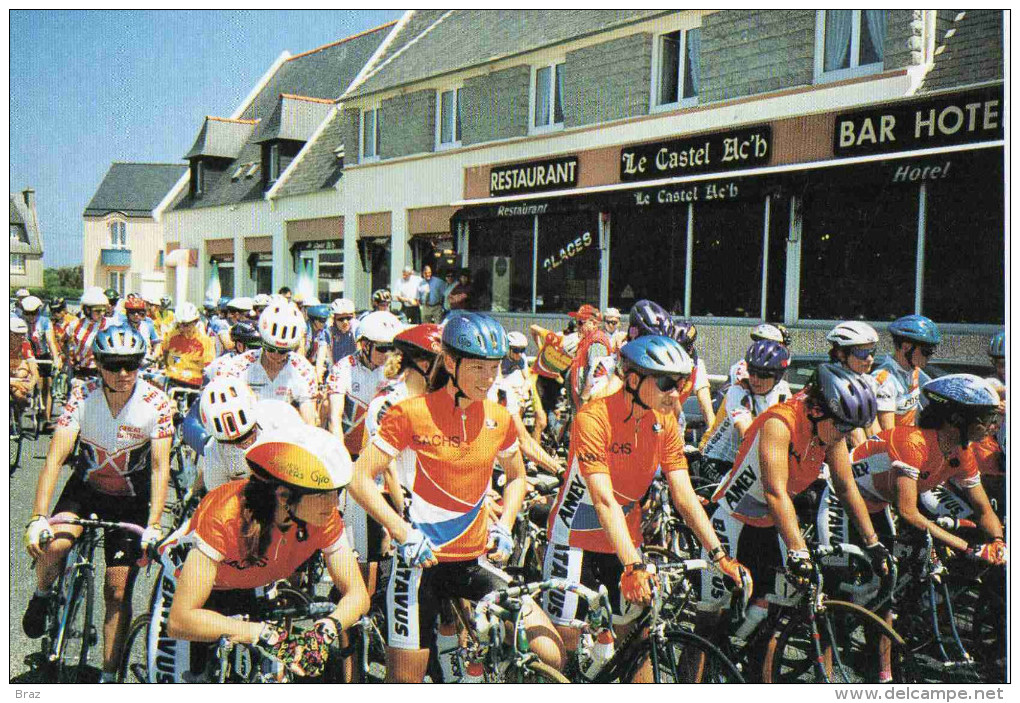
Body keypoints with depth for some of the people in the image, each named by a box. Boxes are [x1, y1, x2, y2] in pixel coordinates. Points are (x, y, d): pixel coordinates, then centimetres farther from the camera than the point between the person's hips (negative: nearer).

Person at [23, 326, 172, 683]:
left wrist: (154, 525, -29)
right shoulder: (83, 396, -19)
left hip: (131, 500, -1)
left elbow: (160, 467, -20)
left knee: (118, 593, -2)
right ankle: (41, 596, 6)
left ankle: (107, 677, 14)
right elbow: (55, 457, -24)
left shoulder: (156, 402, -20)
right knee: (54, 544, -29)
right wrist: (38, 518, -33)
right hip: (85, 488, 1)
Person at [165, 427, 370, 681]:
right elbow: (179, 620, -42)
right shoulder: (225, 516, -39)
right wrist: (266, 634, -48)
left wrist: (324, 630, -43)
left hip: (260, 594, 3)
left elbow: (358, 593, -23)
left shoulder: (325, 518, -26)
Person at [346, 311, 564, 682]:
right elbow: (360, 479, -10)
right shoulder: (412, 413, -11)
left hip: (474, 562, 4)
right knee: (404, 679, 2)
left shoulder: (499, 419, 2)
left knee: (551, 655, -5)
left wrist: (503, 526, 5)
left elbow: (517, 477, 20)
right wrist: (404, 533, -18)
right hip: (422, 560, -3)